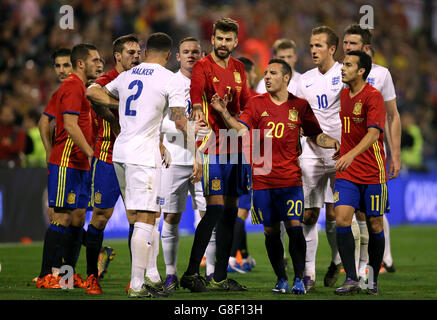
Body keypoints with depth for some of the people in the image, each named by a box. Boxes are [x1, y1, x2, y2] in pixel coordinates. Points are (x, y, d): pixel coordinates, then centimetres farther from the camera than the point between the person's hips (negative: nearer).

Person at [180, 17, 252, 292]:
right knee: (215, 208, -14)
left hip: (235, 147, 7)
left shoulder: (238, 68, 14)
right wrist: (197, 107, -48)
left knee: (230, 211, 9)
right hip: (212, 147, -7)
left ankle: (220, 277, 16)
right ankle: (191, 273, -8)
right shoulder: (203, 67, -8)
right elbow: (196, 88, -29)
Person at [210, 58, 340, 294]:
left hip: (290, 179, -1)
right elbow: (242, 129, -8)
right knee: (271, 231, 4)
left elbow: (315, 135, 13)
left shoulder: (300, 106, 6)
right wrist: (223, 112, -21)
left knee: (294, 226, -10)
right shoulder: (257, 103, 5)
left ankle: (299, 279, -1)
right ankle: (281, 279, 15)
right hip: (262, 178, 1)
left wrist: (334, 143, -5)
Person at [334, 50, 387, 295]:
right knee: (342, 220, -11)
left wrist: (351, 154, -37)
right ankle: (351, 279, -11)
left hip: (373, 173, -5)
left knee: (375, 225, 3)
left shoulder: (373, 96, -12)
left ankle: (373, 281, 17)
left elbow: (373, 133, -25)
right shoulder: (343, 95, 10)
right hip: (347, 173, 5)